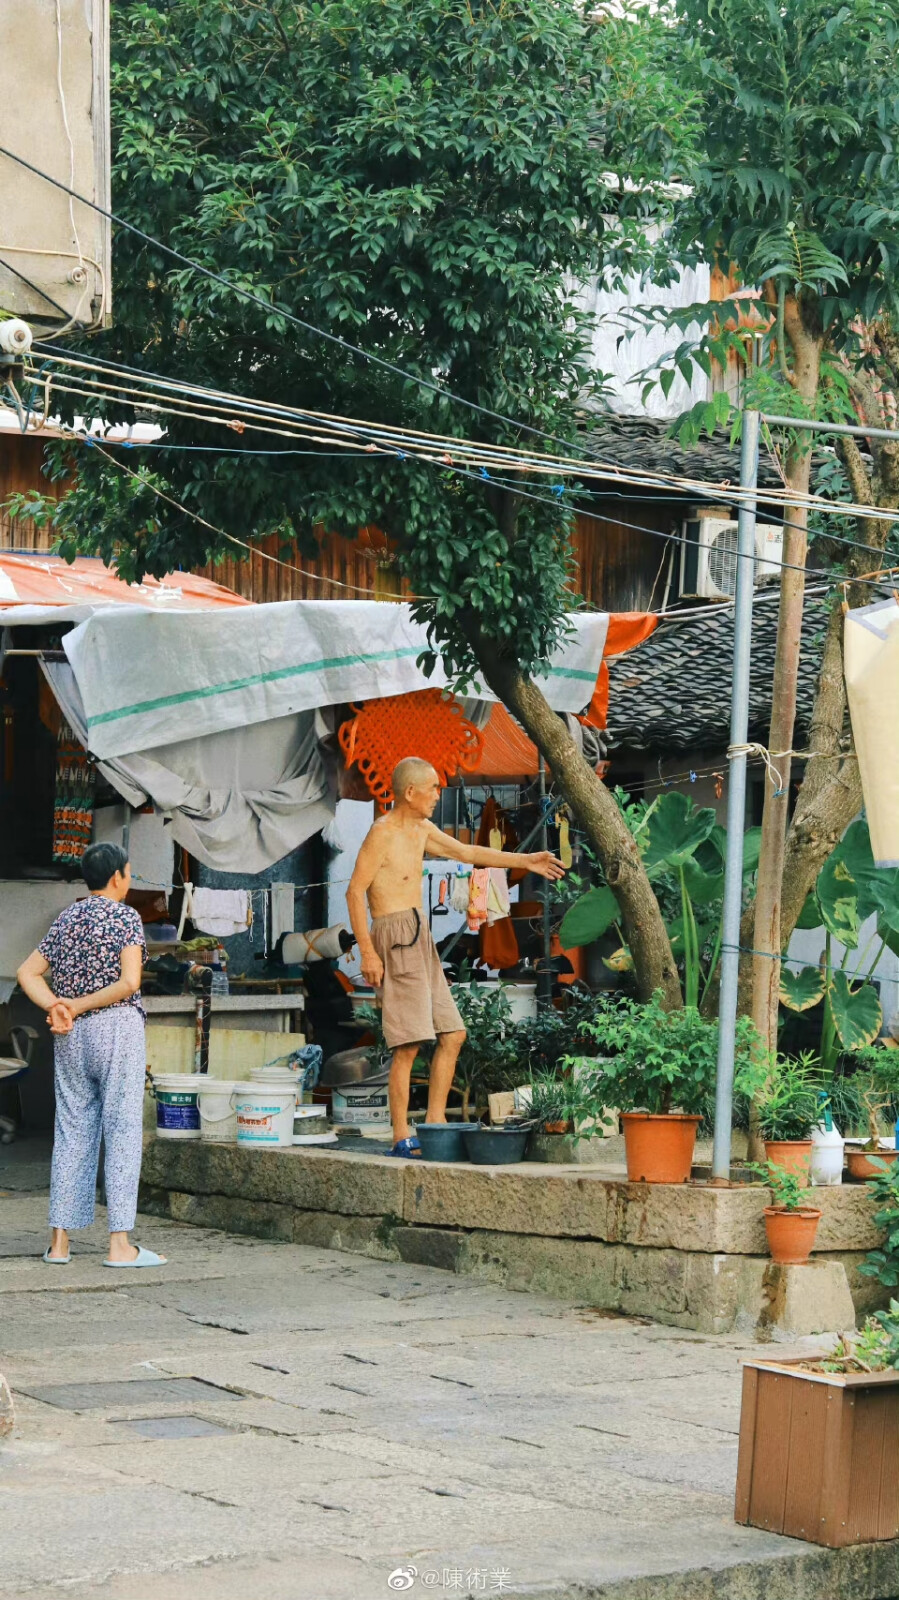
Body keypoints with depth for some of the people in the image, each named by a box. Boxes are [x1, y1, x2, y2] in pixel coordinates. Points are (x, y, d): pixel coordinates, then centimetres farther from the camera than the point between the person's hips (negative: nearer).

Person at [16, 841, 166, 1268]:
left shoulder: (66, 919, 13)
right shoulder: (125, 916, -6)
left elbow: (26, 973, 10)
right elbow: (129, 982, -17)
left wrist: (56, 1006, -3)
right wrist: (79, 1006, -9)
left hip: (71, 1038, 6)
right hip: (117, 1027, -6)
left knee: (71, 1132, 9)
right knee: (122, 1130, -5)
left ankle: (60, 1241, 9)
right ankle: (120, 1244, -8)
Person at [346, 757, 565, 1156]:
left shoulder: (421, 830, 17)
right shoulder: (382, 833, -10)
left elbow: (466, 852, 27)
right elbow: (355, 891, -13)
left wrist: (524, 861, 25)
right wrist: (367, 952, -18)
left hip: (420, 942, 10)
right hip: (394, 937, -10)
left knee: (452, 1034, 8)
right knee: (409, 1043, -12)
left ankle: (435, 1123, 13)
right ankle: (401, 1137, -9)